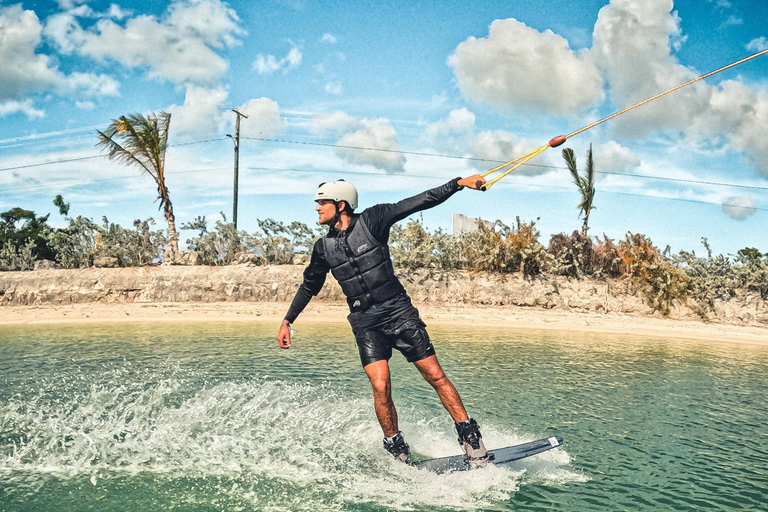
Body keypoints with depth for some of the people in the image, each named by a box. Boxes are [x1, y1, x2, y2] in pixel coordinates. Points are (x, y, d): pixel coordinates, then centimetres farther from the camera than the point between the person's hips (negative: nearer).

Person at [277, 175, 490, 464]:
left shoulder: (371, 220, -4)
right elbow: (309, 287, 21)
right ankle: (397, 450, 5)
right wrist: (287, 322, 22)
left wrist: (460, 183, -10)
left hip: (399, 311, -2)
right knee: (381, 387, -13)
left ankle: (470, 437, 7)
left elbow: (418, 202, -6)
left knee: (435, 376, -4)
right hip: (365, 323, 2)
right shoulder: (324, 247, 7)